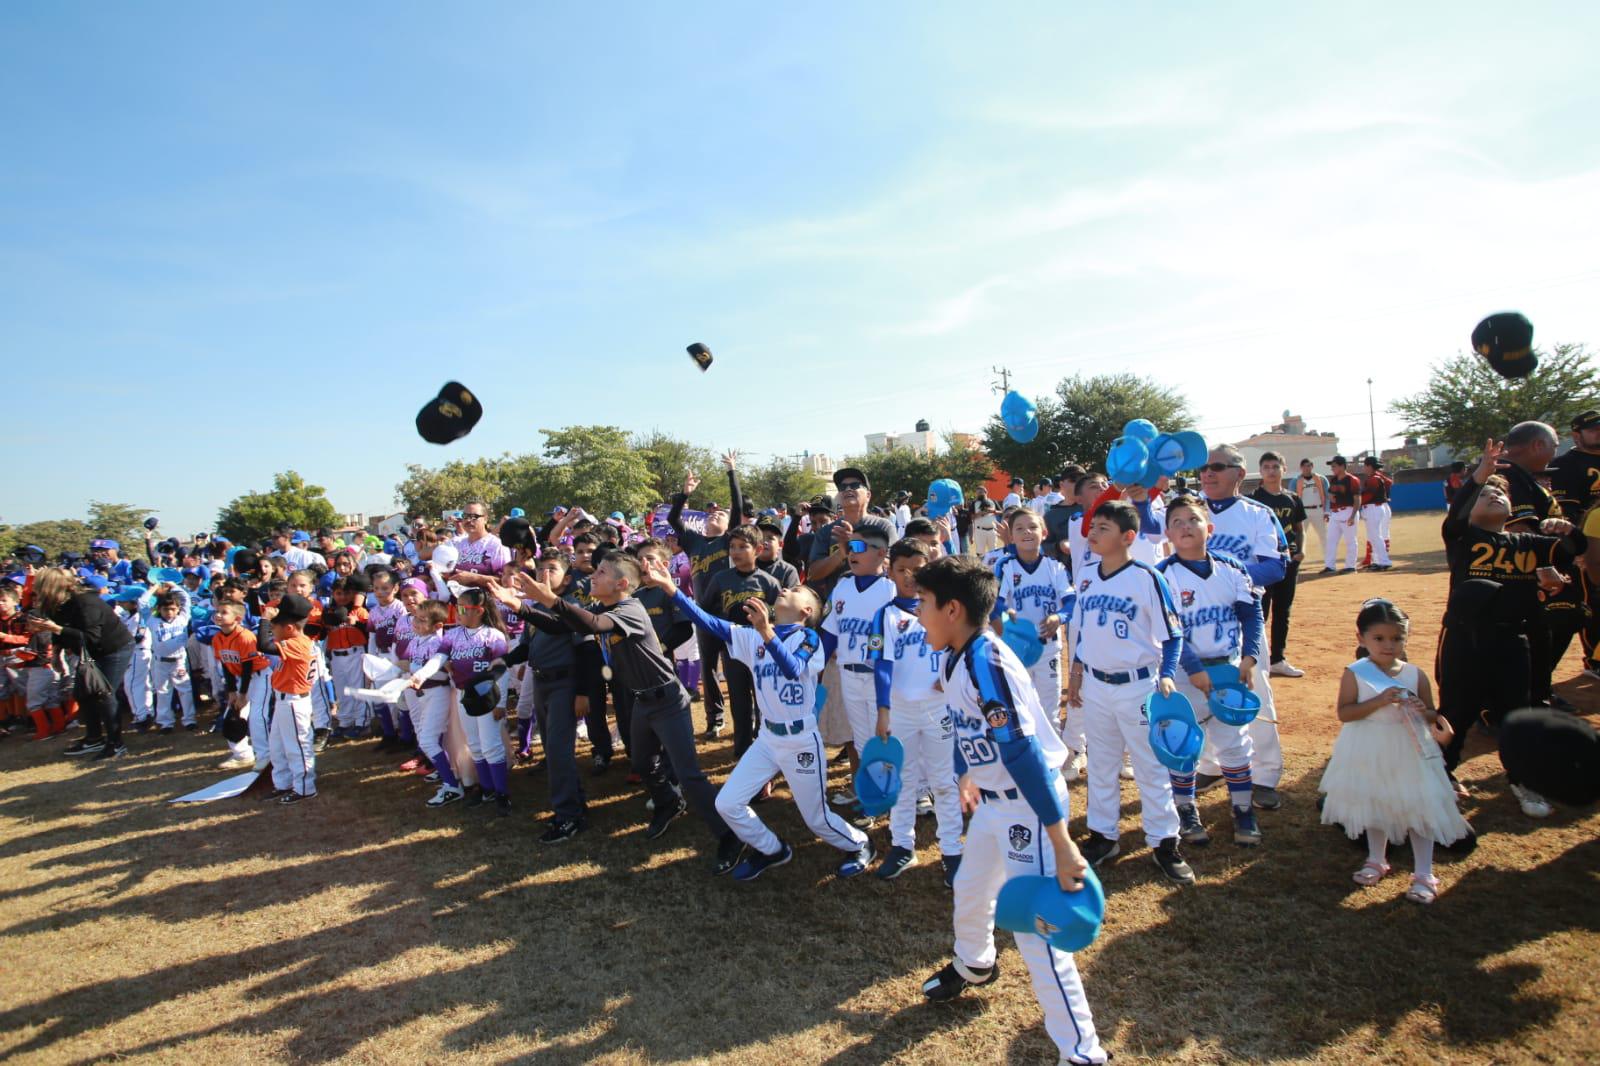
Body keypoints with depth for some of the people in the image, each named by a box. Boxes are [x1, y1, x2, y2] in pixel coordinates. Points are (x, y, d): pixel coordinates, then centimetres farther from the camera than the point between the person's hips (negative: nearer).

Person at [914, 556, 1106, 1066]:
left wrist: (1061, 844, -33)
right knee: (969, 890, 27)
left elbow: (1024, 755, -33)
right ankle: (973, 965, 56)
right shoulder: (953, 658, -1)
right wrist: (967, 775, 29)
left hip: (1029, 805, -10)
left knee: (1034, 929, -6)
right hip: (992, 802, 10)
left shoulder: (987, 663, -30)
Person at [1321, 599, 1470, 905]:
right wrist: (1380, 701, -27)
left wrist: (1423, 711, -21)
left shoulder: (1415, 675, -6)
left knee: (1418, 809, 3)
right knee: (1375, 806, 18)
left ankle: (1424, 874, 17)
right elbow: (1344, 712, -18)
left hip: (1409, 752, 0)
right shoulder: (1355, 674, -12)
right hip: (1370, 755, 0)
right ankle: (1376, 860, 38)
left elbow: (1432, 715, 2)